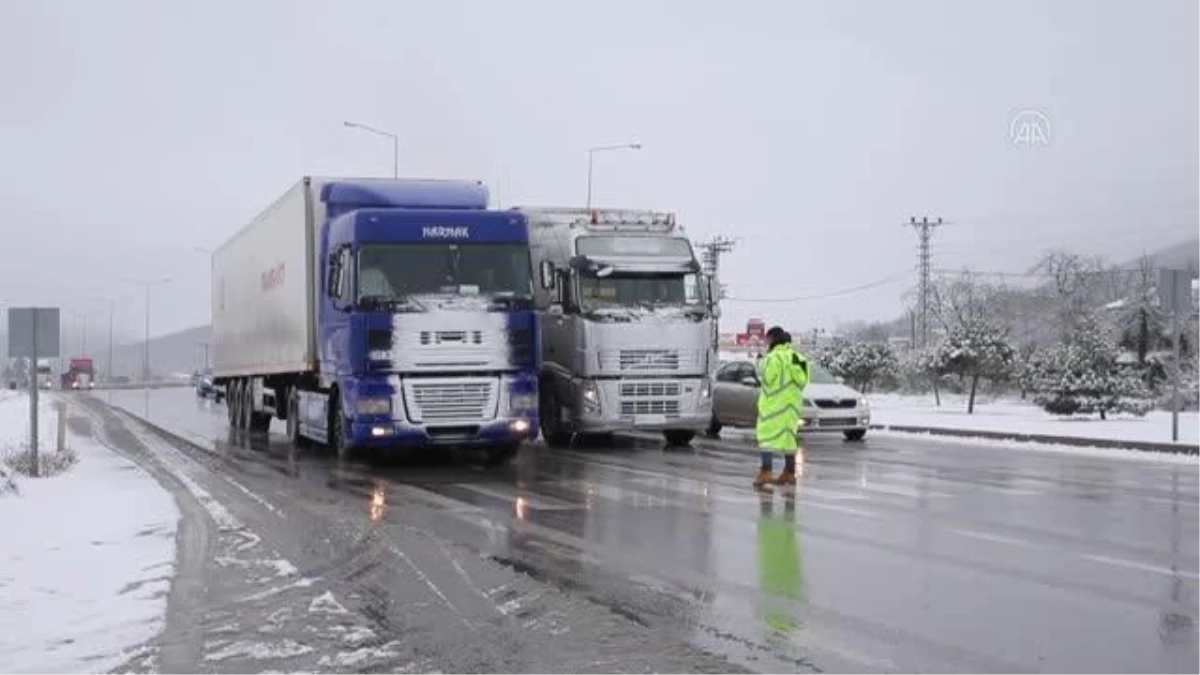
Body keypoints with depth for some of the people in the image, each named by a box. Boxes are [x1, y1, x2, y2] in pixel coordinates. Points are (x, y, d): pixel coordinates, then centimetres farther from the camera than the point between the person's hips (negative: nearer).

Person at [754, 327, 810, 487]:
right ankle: (789, 473, 17)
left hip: (774, 403, -8)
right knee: (789, 435, 13)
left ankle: (766, 471, -15)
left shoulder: (774, 357, -13)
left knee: (767, 435, -6)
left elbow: (768, 379, -15)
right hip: (792, 402, 8)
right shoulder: (798, 357, 11)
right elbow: (802, 381, 11)